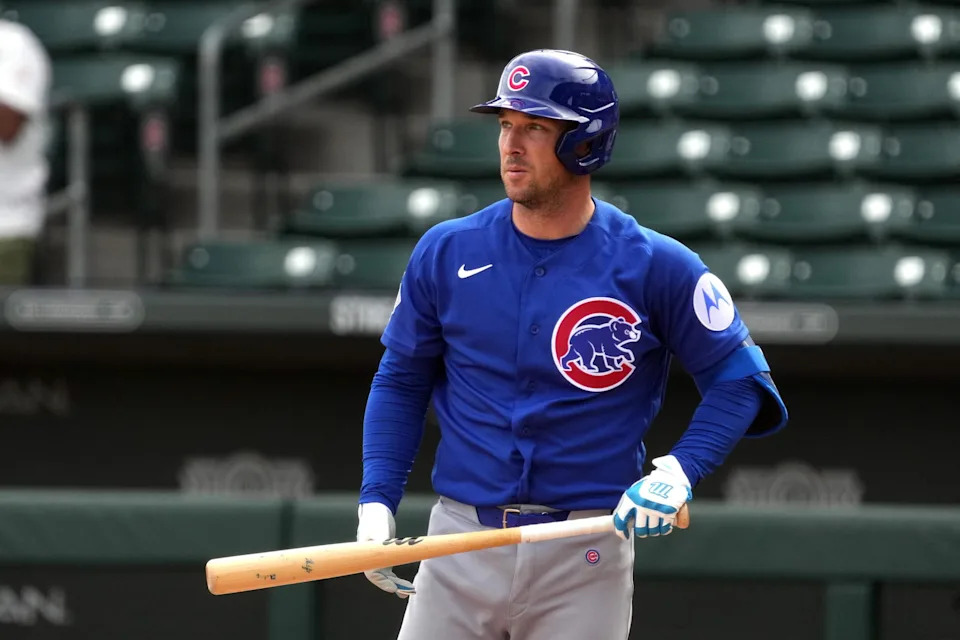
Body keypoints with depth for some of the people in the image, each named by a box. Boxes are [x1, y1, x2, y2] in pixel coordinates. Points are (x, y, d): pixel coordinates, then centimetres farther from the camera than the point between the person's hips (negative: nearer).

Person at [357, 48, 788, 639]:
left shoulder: (655, 267, -5)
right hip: (463, 540, 2)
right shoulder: (447, 252, 3)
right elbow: (402, 381, 13)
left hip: (586, 553, -2)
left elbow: (739, 380, 0)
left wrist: (678, 470, -15)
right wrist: (376, 502, 3)